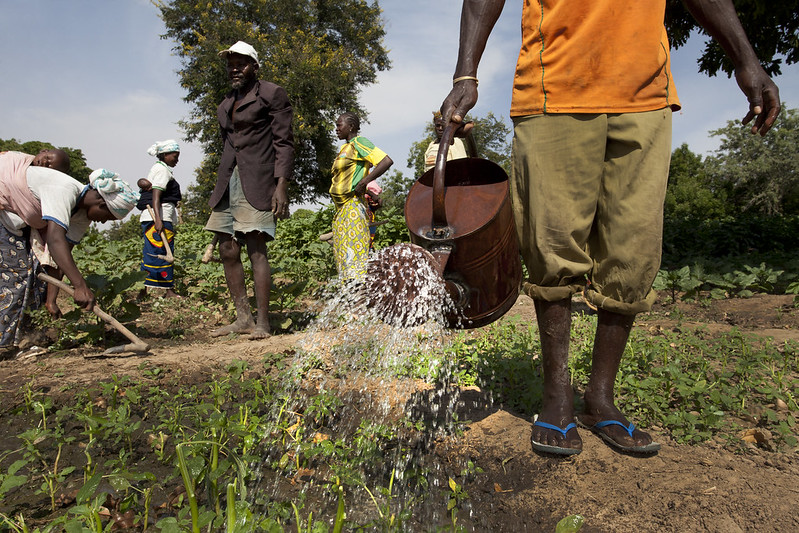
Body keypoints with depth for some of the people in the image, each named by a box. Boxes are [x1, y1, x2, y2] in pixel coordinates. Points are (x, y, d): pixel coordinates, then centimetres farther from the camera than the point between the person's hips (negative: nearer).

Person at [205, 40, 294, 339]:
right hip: (228, 183, 8)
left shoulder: (271, 94, 2)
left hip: (257, 183, -7)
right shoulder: (225, 105, 24)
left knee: (256, 249, -12)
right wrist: (222, 186, 19)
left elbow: (284, 143, -6)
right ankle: (243, 318, 11)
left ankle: (263, 323, -7)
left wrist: (281, 186, -16)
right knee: (228, 251, 3)